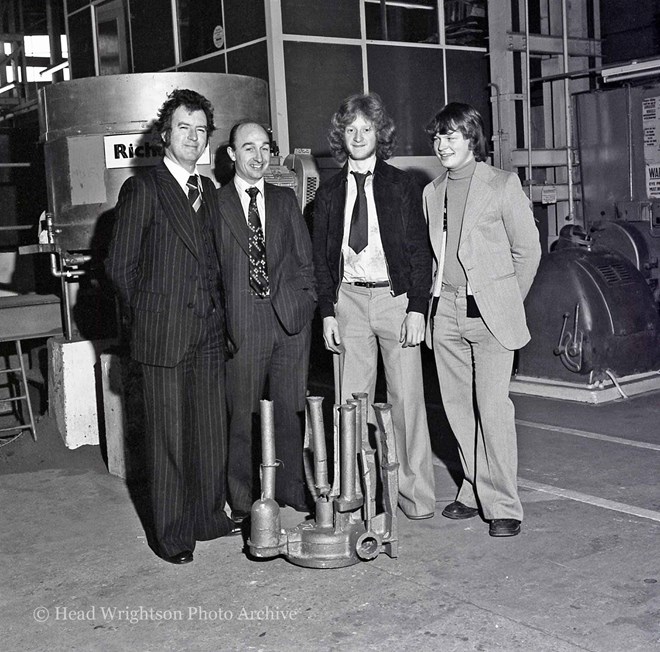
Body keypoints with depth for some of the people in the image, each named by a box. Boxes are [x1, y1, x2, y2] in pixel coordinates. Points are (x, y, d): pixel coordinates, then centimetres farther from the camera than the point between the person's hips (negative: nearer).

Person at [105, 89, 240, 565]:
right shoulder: (142, 189, -3)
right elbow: (120, 266, -3)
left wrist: (217, 310, 9)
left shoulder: (210, 191, 15)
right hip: (164, 334, -5)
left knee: (212, 430, 9)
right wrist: (150, 314, 2)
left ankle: (209, 517, 23)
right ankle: (171, 533, 12)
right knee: (169, 434, 1)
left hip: (210, 331, 5)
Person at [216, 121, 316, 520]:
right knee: (243, 413, 3)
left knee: (291, 408, 8)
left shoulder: (286, 199, 13)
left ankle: (293, 490, 22)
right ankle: (243, 500, 15)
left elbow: (306, 258, 14)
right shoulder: (216, 204, 2)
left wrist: (307, 301, 4)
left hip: (291, 319, 3)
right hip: (242, 322, -3)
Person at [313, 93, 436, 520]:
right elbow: (322, 257, 11)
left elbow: (420, 251, 1)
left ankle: (416, 493, 8)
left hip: (395, 296, -2)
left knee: (407, 399, -1)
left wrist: (417, 308, -8)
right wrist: (327, 312, 2)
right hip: (348, 298, 2)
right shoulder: (329, 193, 11)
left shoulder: (402, 186, 4)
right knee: (351, 402, 3)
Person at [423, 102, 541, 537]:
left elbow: (528, 249, 2)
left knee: (492, 408, -9)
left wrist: (506, 301, 6)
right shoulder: (432, 192, 14)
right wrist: (439, 296, 12)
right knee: (459, 407, 7)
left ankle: (503, 505, 0)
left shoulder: (503, 185, -2)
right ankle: (476, 490, 20)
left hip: (490, 313, -5)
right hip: (446, 311, 5)